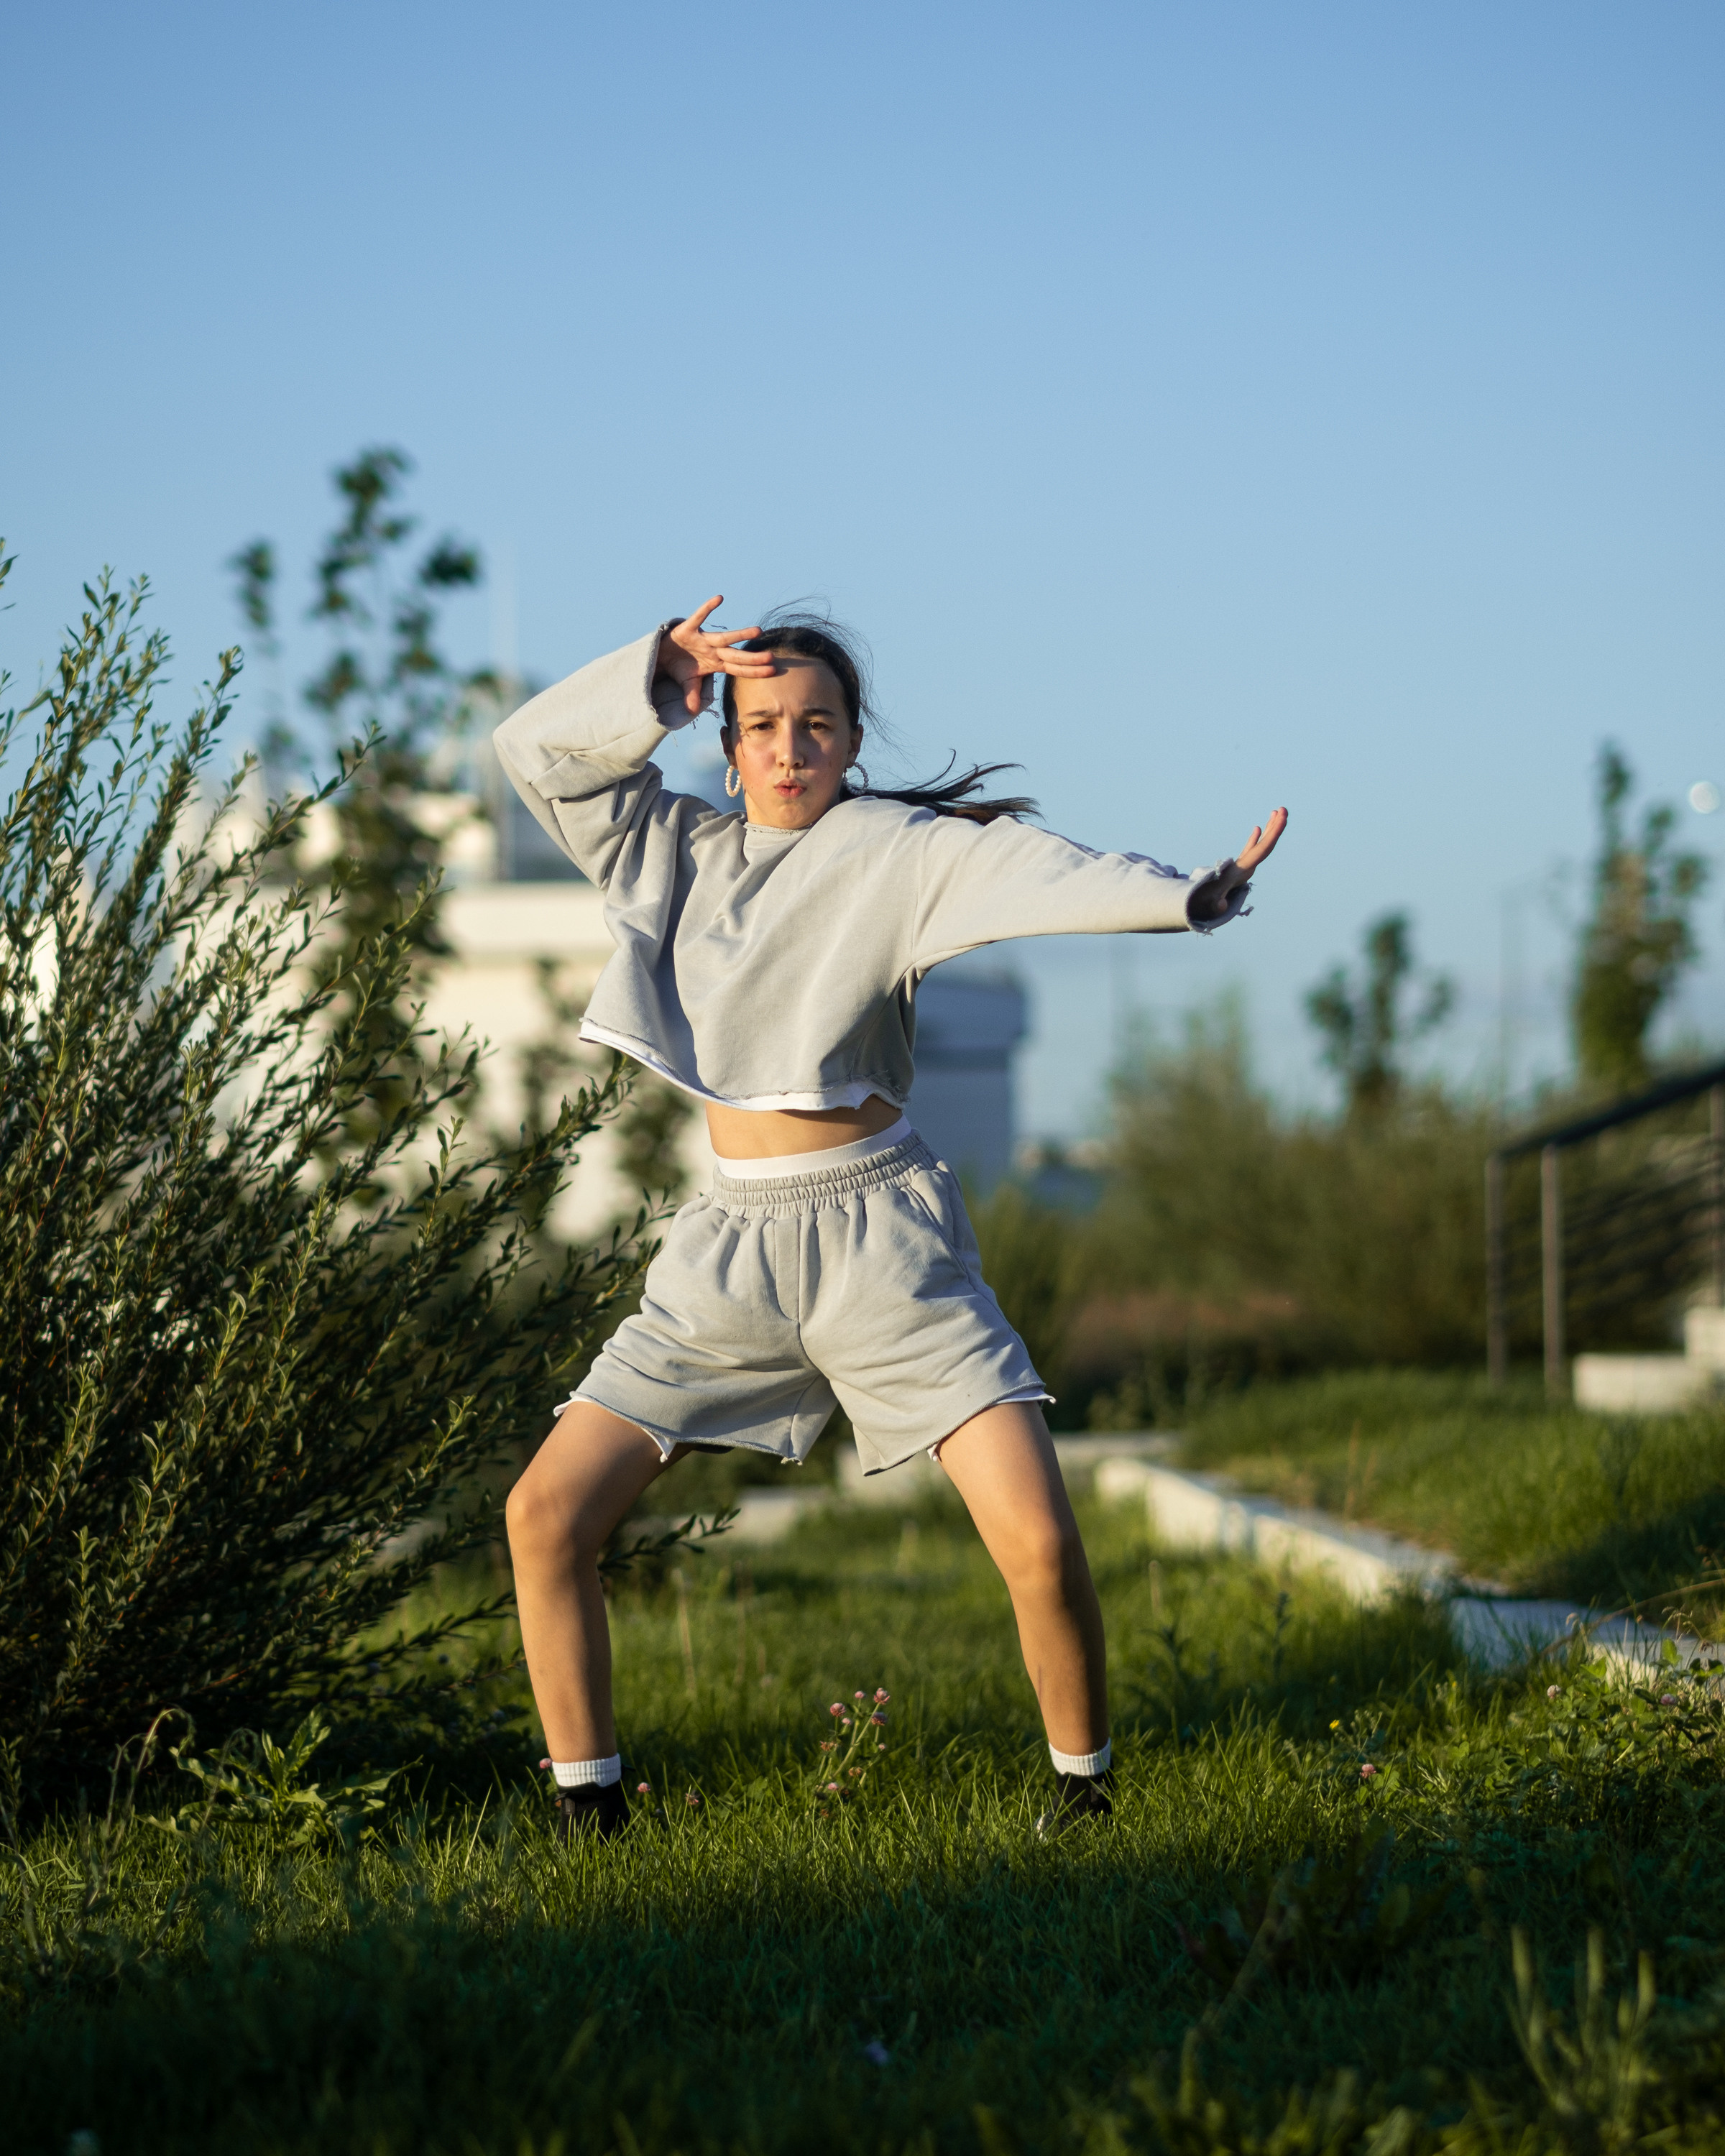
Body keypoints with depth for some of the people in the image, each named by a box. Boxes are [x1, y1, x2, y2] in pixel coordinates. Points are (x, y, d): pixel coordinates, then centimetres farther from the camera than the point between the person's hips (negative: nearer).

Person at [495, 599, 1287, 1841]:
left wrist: (1190, 896, -38)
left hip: (878, 1237, -4)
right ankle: (589, 1816, 6)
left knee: (1039, 1541, -16)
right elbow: (535, 750, 10)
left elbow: (1037, 873, -20)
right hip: (731, 1246, 4)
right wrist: (659, 676, -5)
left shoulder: (899, 851, -3)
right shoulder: (679, 847, 12)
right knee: (548, 1514, -4)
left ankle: (1085, 1793, 6)